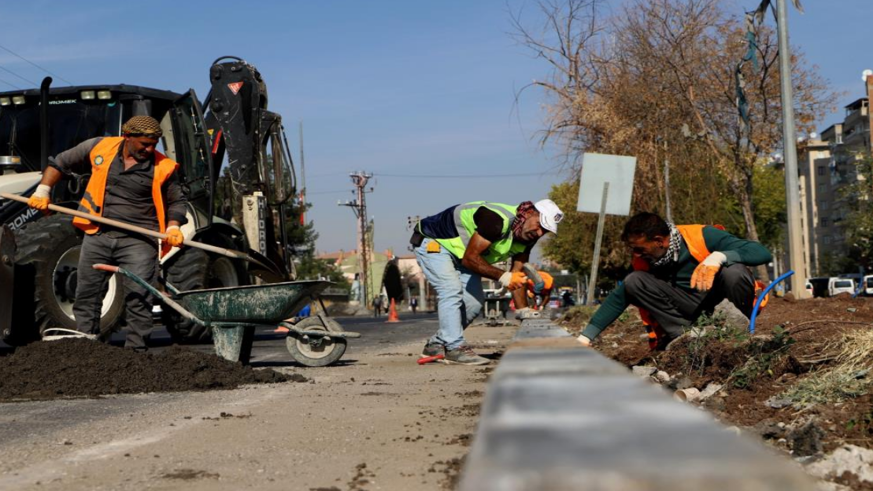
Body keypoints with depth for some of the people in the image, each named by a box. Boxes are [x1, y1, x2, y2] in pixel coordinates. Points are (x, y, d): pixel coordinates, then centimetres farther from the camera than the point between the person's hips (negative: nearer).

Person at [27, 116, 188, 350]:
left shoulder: (162, 167, -4)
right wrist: (43, 190, 7)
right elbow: (61, 162, 14)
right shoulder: (99, 147, 1)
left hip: (138, 240, -2)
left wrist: (173, 228, -8)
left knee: (139, 298, -8)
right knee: (87, 296, 8)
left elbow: (176, 201, 9)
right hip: (98, 236, 3)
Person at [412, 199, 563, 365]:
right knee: (451, 290, -26)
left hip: (459, 252, 9)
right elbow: (470, 258, -32)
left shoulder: (527, 235, -8)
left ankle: (436, 345, 12)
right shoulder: (497, 220, -36)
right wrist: (502, 277, -34)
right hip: (432, 242, -9)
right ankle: (455, 349, -21)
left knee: (474, 300, 1)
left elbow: (516, 277, -5)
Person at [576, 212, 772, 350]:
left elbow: (763, 253, -27)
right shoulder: (645, 260, -4)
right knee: (633, 281, -14)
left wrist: (719, 257, -43)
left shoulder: (701, 236, -21)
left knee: (732, 271, -37)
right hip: (693, 310, 4)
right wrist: (585, 337, -6)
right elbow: (620, 297, 2)